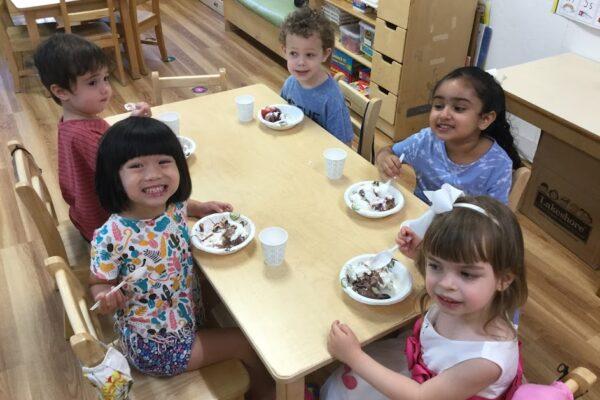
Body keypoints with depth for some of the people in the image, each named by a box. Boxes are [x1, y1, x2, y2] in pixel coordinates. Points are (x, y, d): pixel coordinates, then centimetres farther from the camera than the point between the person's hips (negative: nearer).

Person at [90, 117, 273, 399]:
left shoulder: (174, 207, -13)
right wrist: (106, 299, -33)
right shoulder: (111, 238, -30)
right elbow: (98, 284, -14)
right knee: (249, 343, 2)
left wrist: (200, 207, 2)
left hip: (191, 320, 6)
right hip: (154, 346, -6)